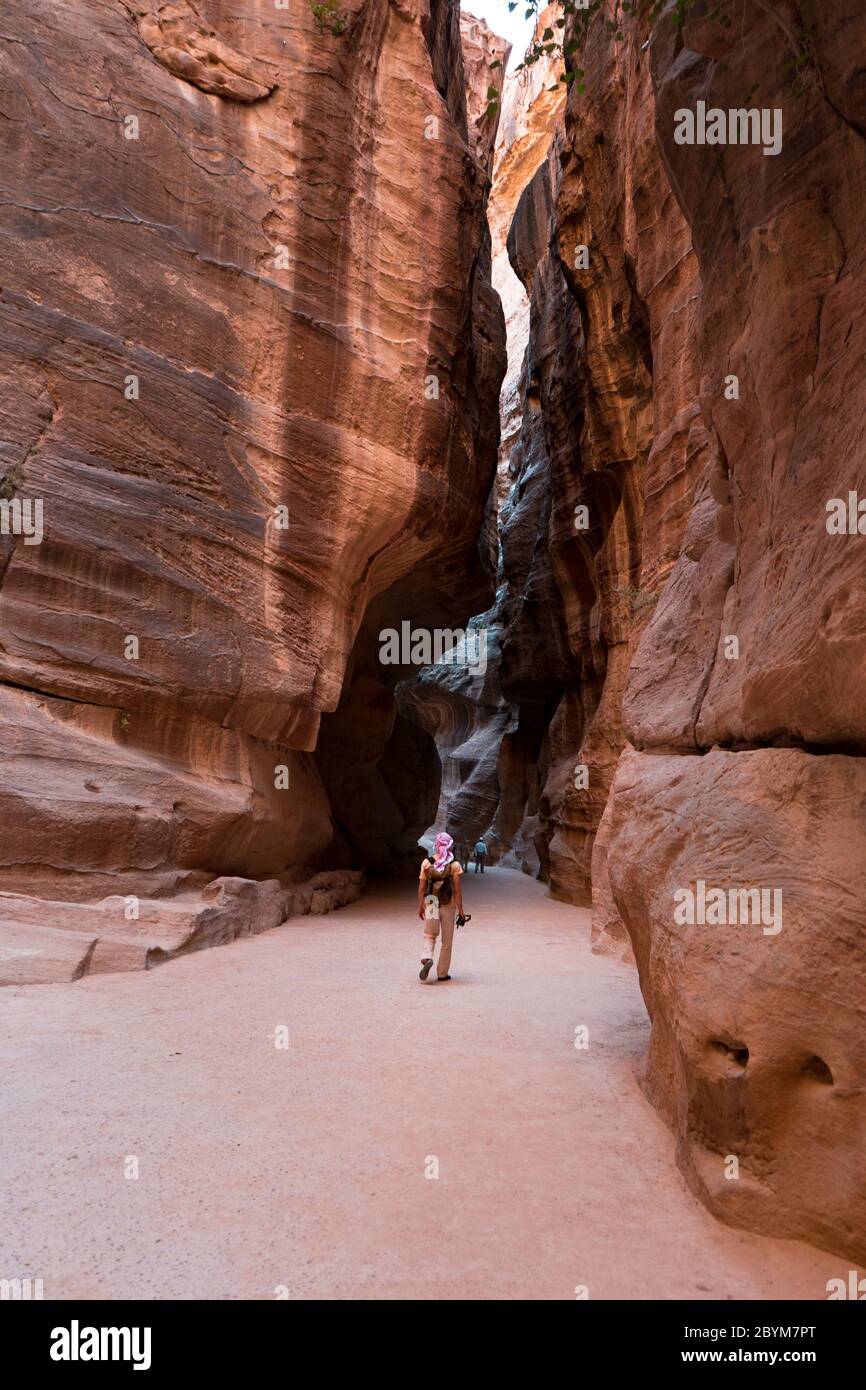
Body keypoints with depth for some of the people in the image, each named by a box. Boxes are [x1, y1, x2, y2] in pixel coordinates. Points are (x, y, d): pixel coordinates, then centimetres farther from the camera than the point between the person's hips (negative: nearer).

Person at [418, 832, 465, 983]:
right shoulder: (454, 865, -9)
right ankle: (442, 973, 16)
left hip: (430, 905, 2)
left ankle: (426, 958, -9)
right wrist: (460, 909, -4)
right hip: (448, 907, -1)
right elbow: (457, 890, -10)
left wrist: (420, 906, 10)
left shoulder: (427, 863, -3)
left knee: (429, 935, 18)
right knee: (447, 942, 12)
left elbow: (422, 888, 0)